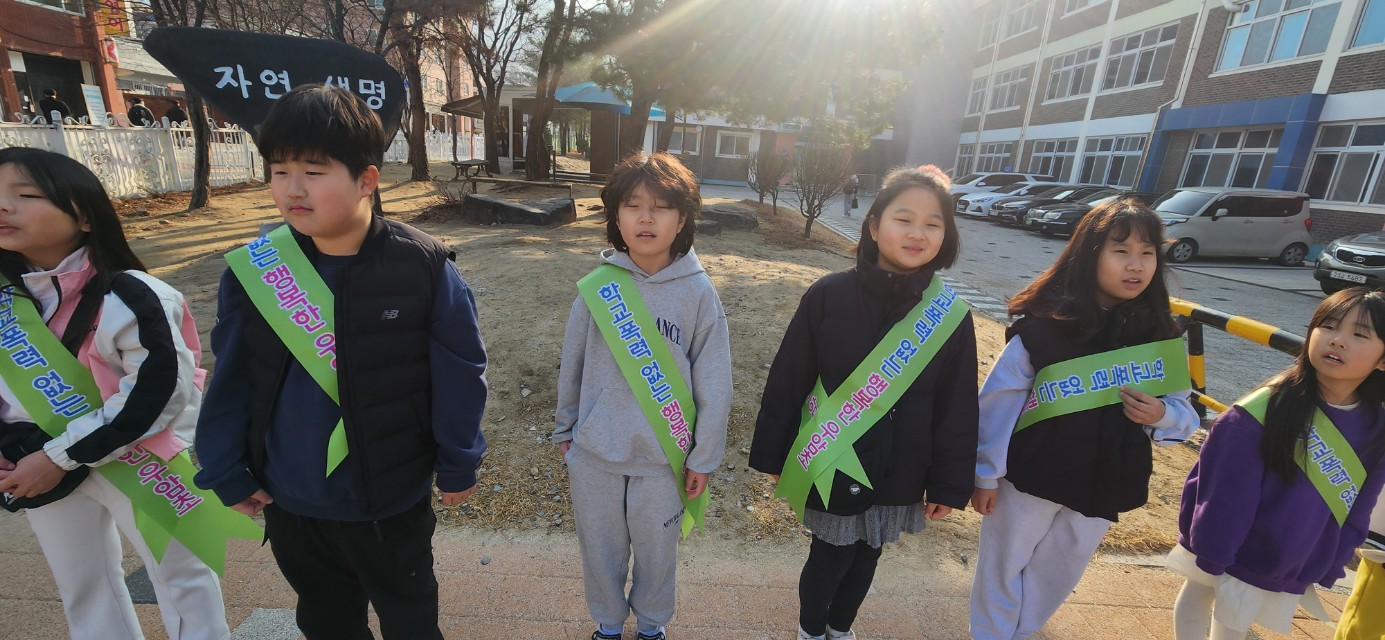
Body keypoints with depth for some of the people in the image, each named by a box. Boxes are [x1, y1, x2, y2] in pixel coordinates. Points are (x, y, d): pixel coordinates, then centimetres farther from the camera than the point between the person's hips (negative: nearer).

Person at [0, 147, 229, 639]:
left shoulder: (125, 296, -21)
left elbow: (158, 392, -23)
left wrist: (62, 455, -18)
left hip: (132, 461, -6)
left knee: (179, 574, 10)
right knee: (80, 588, 22)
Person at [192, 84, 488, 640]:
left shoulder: (423, 267, -20)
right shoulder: (251, 271, -9)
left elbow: (459, 373, -13)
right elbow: (231, 380, 2)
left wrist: (458, 465, -6)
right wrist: (226, 471, 5)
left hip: (392, 500, -3)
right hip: (289, 502, 4)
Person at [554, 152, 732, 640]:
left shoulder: (698, 292, -13)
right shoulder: (597, 287, -9)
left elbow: (714, 382, -7)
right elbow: (571, 365, 4)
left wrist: (704, 457, -2)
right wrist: (565, 428, 13)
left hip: (663, 457, -1)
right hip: (594, 453, 2)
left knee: (656, 551, 19)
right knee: (600, 548, 21)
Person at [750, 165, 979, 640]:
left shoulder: (951, 315, -7)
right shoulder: (828, 296, -14)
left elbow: (958, 407, 0)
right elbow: (787, 380, -9)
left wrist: (950, 484, 2)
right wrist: (774, 455, -4)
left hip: (899, 472, 3)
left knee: (866, 557, 21)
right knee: (831, 557, 11)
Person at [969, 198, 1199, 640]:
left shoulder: (1160, 334, -3)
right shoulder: (1043, 325, -17)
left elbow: (1185, 412, 6)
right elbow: (999, 401, -13)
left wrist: (1160, 415, -19)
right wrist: (986, 473, -8)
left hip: (1105, 487, 4)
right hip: (1030, 476, -4)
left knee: (1055, 578, 22)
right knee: (1003, 571, 14)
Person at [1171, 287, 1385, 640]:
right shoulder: (1264, 408, -25)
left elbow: (1356, 511, 4)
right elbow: (1223, 489, -21)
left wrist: (1329, 567, 6)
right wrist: (1209, 552, -16)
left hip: (1291, 569, 4)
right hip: (1228, 552, -4)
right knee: (1196, 601, 20)